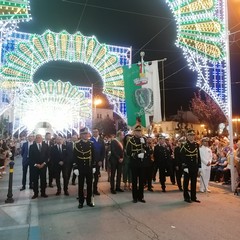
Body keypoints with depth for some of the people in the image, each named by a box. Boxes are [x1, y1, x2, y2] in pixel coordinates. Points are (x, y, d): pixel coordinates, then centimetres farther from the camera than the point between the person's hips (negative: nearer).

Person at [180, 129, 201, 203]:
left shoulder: (197, 145, 7)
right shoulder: (184, 145, -8)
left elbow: (198, 156, 10)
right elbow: (182, 157, -11)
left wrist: (199, 166, 7)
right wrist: (184, 167, -16)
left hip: (195, 167, 5)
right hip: (187, 167, -5)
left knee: (194, 182, 11)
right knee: (186, 182, 5)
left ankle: (193, 197, 21)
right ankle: (186, 197, 16)